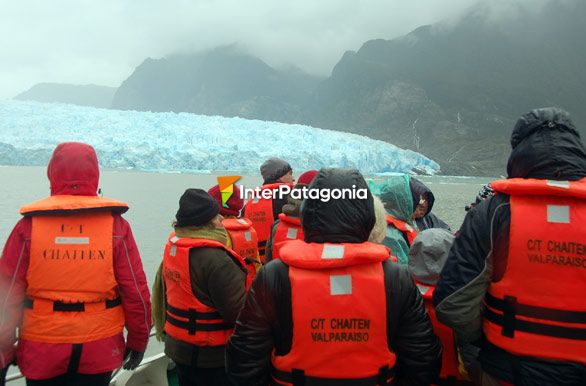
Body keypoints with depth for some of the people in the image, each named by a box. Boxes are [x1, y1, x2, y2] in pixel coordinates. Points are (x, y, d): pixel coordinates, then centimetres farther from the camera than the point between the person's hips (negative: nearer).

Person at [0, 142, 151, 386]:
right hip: (100, 349, 0)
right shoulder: (115, 224, -8)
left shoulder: (29, 226, -8)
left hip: (42, 351, 0)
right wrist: (138, 341, 7)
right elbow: (135, 291, -6)